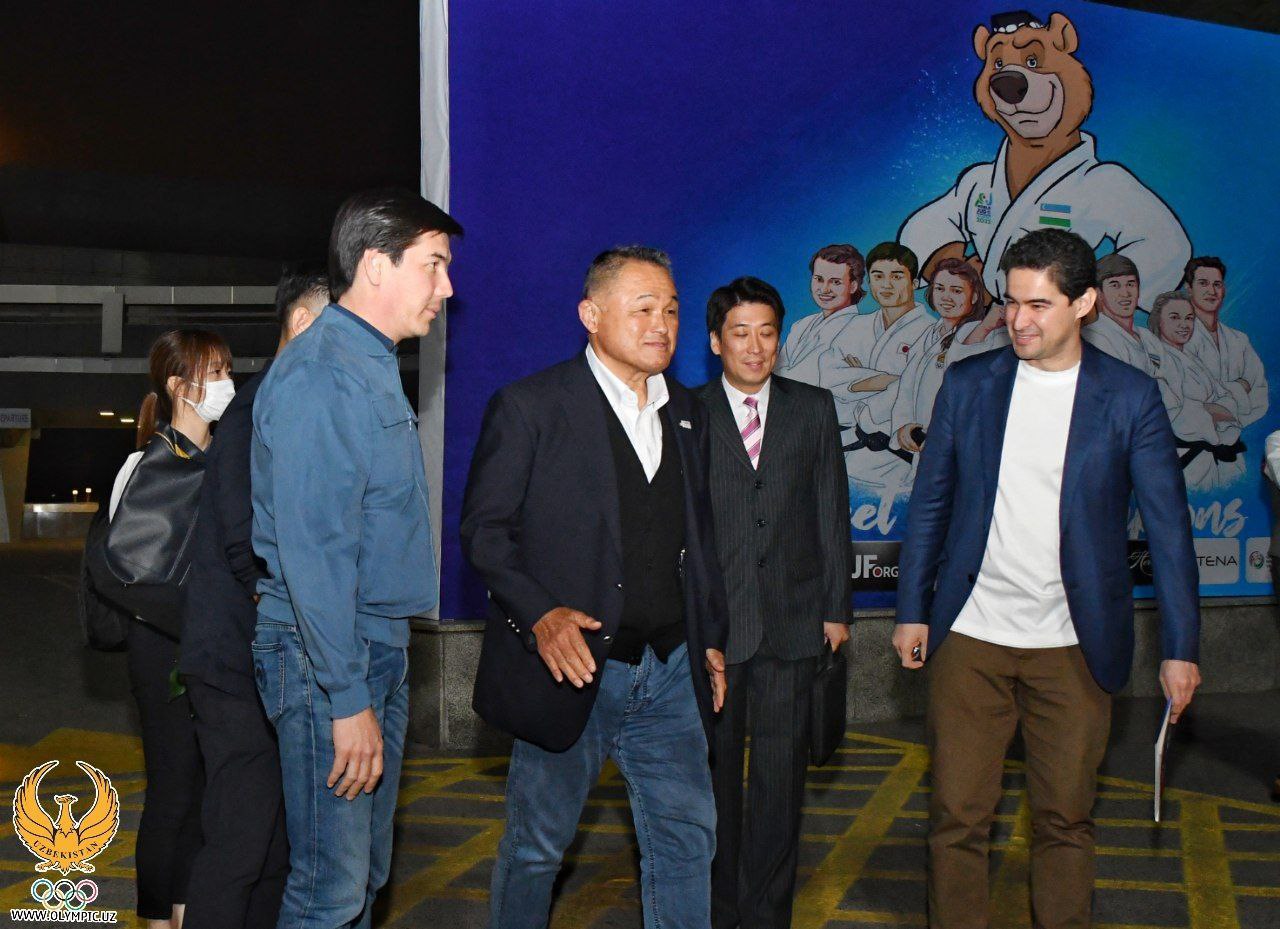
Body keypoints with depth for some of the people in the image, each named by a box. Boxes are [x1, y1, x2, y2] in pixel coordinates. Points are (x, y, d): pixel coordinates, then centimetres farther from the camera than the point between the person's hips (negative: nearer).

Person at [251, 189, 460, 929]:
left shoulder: (374, 367, 14)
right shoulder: (319, 375, -16)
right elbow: (312, 551, -21)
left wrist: (374, 683, 15)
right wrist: (348, 699, -22)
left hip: (380, 646, 10)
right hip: (327, 653, -10)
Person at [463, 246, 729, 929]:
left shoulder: (685, 413, 13)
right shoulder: (529, 406, -6)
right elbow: (484, 527, -8)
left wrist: (710, 636, 15)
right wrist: (540, 615, -20)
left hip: (670, 670, 5)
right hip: (573, 667, -5)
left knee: (688, 834, 7)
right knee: (536, 846, 8)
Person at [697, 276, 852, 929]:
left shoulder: (813, 409, 8)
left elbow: (831, 512, 8)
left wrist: (837, 606, 4)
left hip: (792, 617, 1)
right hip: (712, 619, -1)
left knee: (782, 770, 5)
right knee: (714, 767, 8)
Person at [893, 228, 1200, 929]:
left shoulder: (1129, 398, -3)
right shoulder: (967, 384, 3)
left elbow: (1168, 524, -1)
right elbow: (930, 503, 10)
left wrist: (1180, 648, -4)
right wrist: (912, 610, 8)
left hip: (1074, 647, -1)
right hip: (970, 636, 1)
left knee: (1065, 820, 8)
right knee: (957, 815, 3)